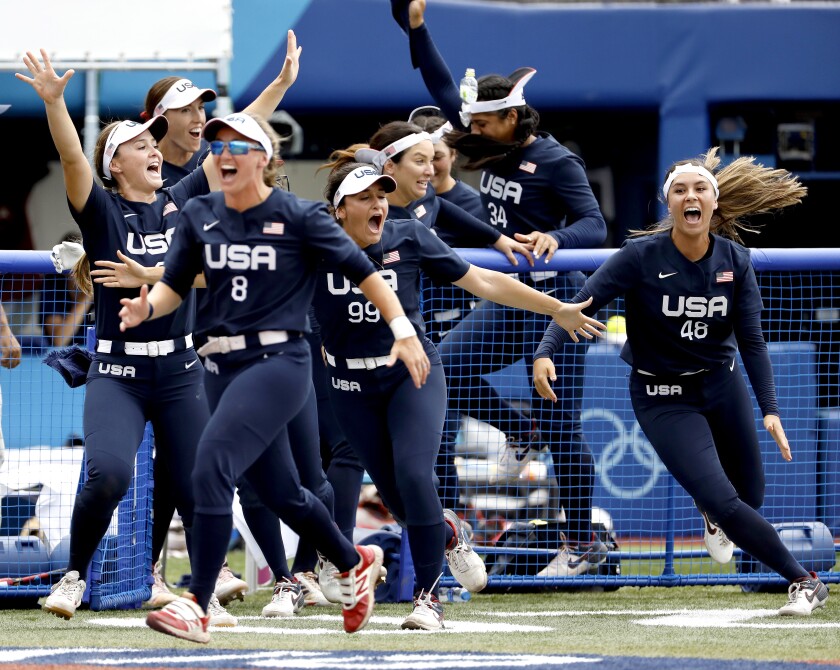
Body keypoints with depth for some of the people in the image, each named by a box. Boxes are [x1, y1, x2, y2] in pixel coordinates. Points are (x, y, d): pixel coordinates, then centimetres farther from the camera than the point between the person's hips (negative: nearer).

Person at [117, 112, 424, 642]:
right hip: (223, 365, 7)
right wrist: (147, 308, -13)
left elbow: (362, 270, -3)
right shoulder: (200, 216, 7)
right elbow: (175, 284, 10)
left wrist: (403, 330, -8)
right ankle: (354, 564, 43)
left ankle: (197, 607, -23)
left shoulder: (298, 217, -6)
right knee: (278, 491, 16)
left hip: (278, 360, -6)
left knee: (213, 466, -22)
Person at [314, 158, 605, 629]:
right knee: (392, 493, 3)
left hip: (413, 374, -1)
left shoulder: (410, 238, -7)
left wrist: (557, 309, 1)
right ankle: (447, 532, 39)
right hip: (352, 387, 2)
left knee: (413, 475, -20)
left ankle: (429, 595, -8)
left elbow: (481, 281, -1)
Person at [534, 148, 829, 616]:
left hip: (722, 385, 4)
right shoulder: (642, 256, -18)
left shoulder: (735, 261, -8)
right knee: (724, 502, -18)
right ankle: (805, 580, -6)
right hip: (663, 398, -4)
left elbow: (752, 341, -7)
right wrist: (546, 352, -35)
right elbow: (581, 304, -18)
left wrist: (770, 409, -17)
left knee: (752, 497, 10)